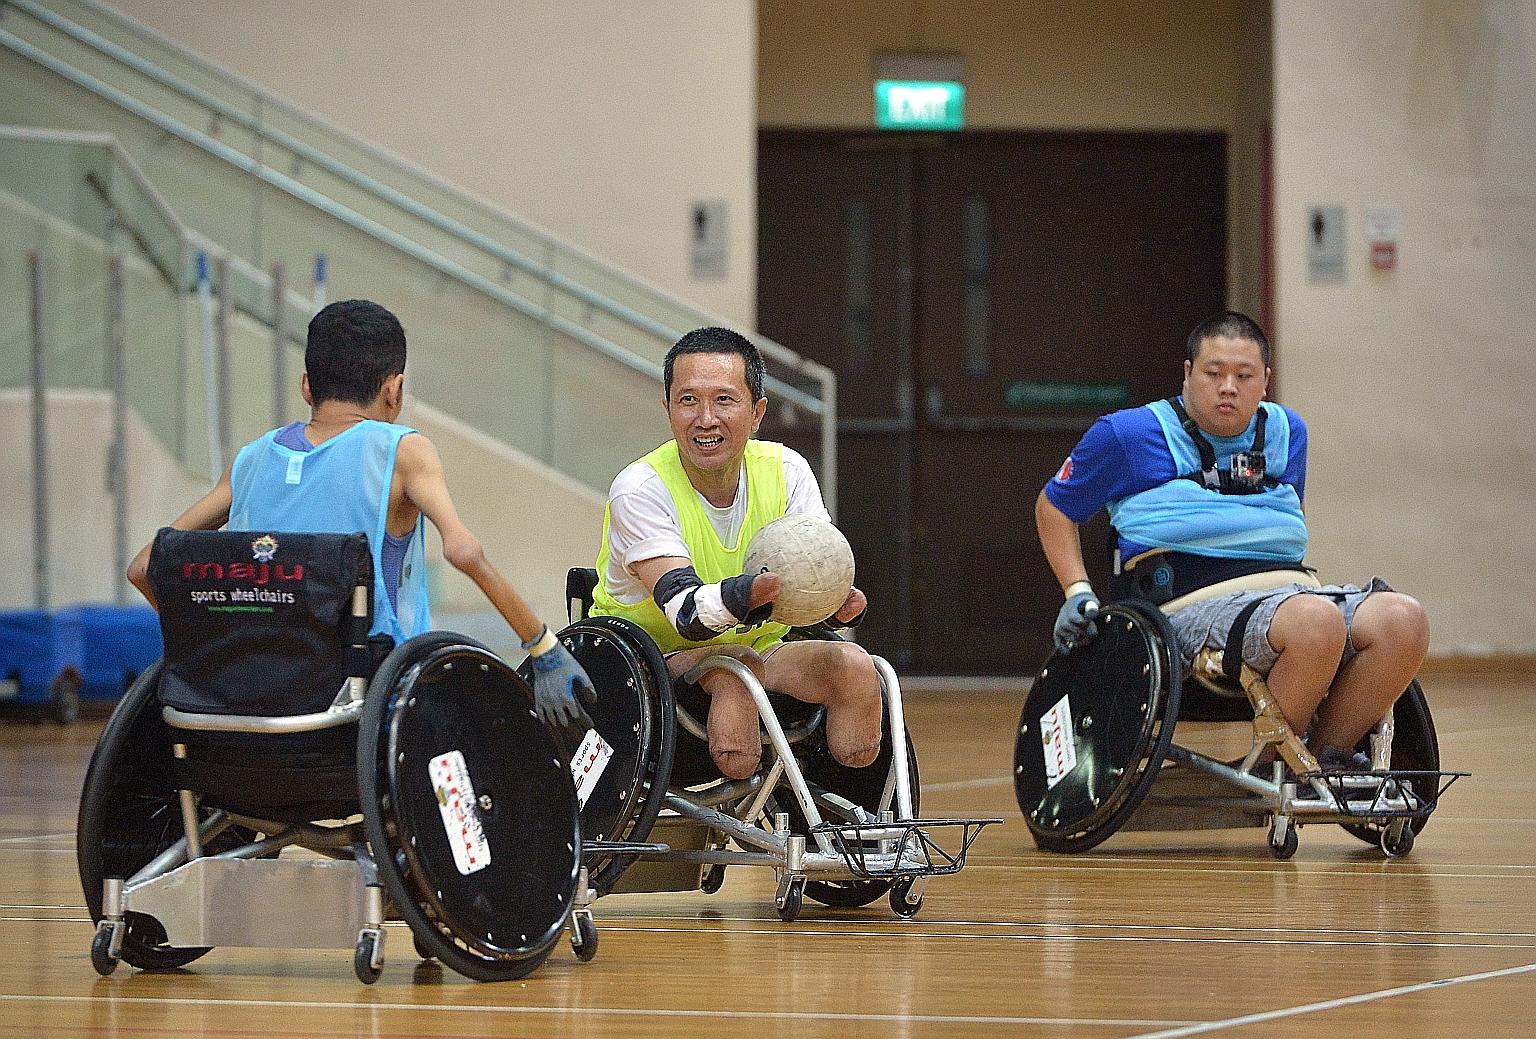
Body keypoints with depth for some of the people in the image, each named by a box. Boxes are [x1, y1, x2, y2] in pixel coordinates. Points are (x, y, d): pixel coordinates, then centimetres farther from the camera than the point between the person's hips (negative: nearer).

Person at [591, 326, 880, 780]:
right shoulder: (640, 489, -18)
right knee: (735, 667, -35)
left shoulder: (785, 471, -4)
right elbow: (685, 612, -29)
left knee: (852, 665, -23)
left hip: (758, 649, 5)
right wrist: (752, 593, -51)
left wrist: (842, 604, -36)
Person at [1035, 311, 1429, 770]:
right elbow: (1054, 505, 18)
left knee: (1402, 620, -25)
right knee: (1317, 620, -37)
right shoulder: (1128, 435, 7)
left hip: (1286, 592, 6)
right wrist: (1077, 592, 6)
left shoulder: (1286, 432, 21)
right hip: (1193, 607, -6)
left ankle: (1327, 759, -15)